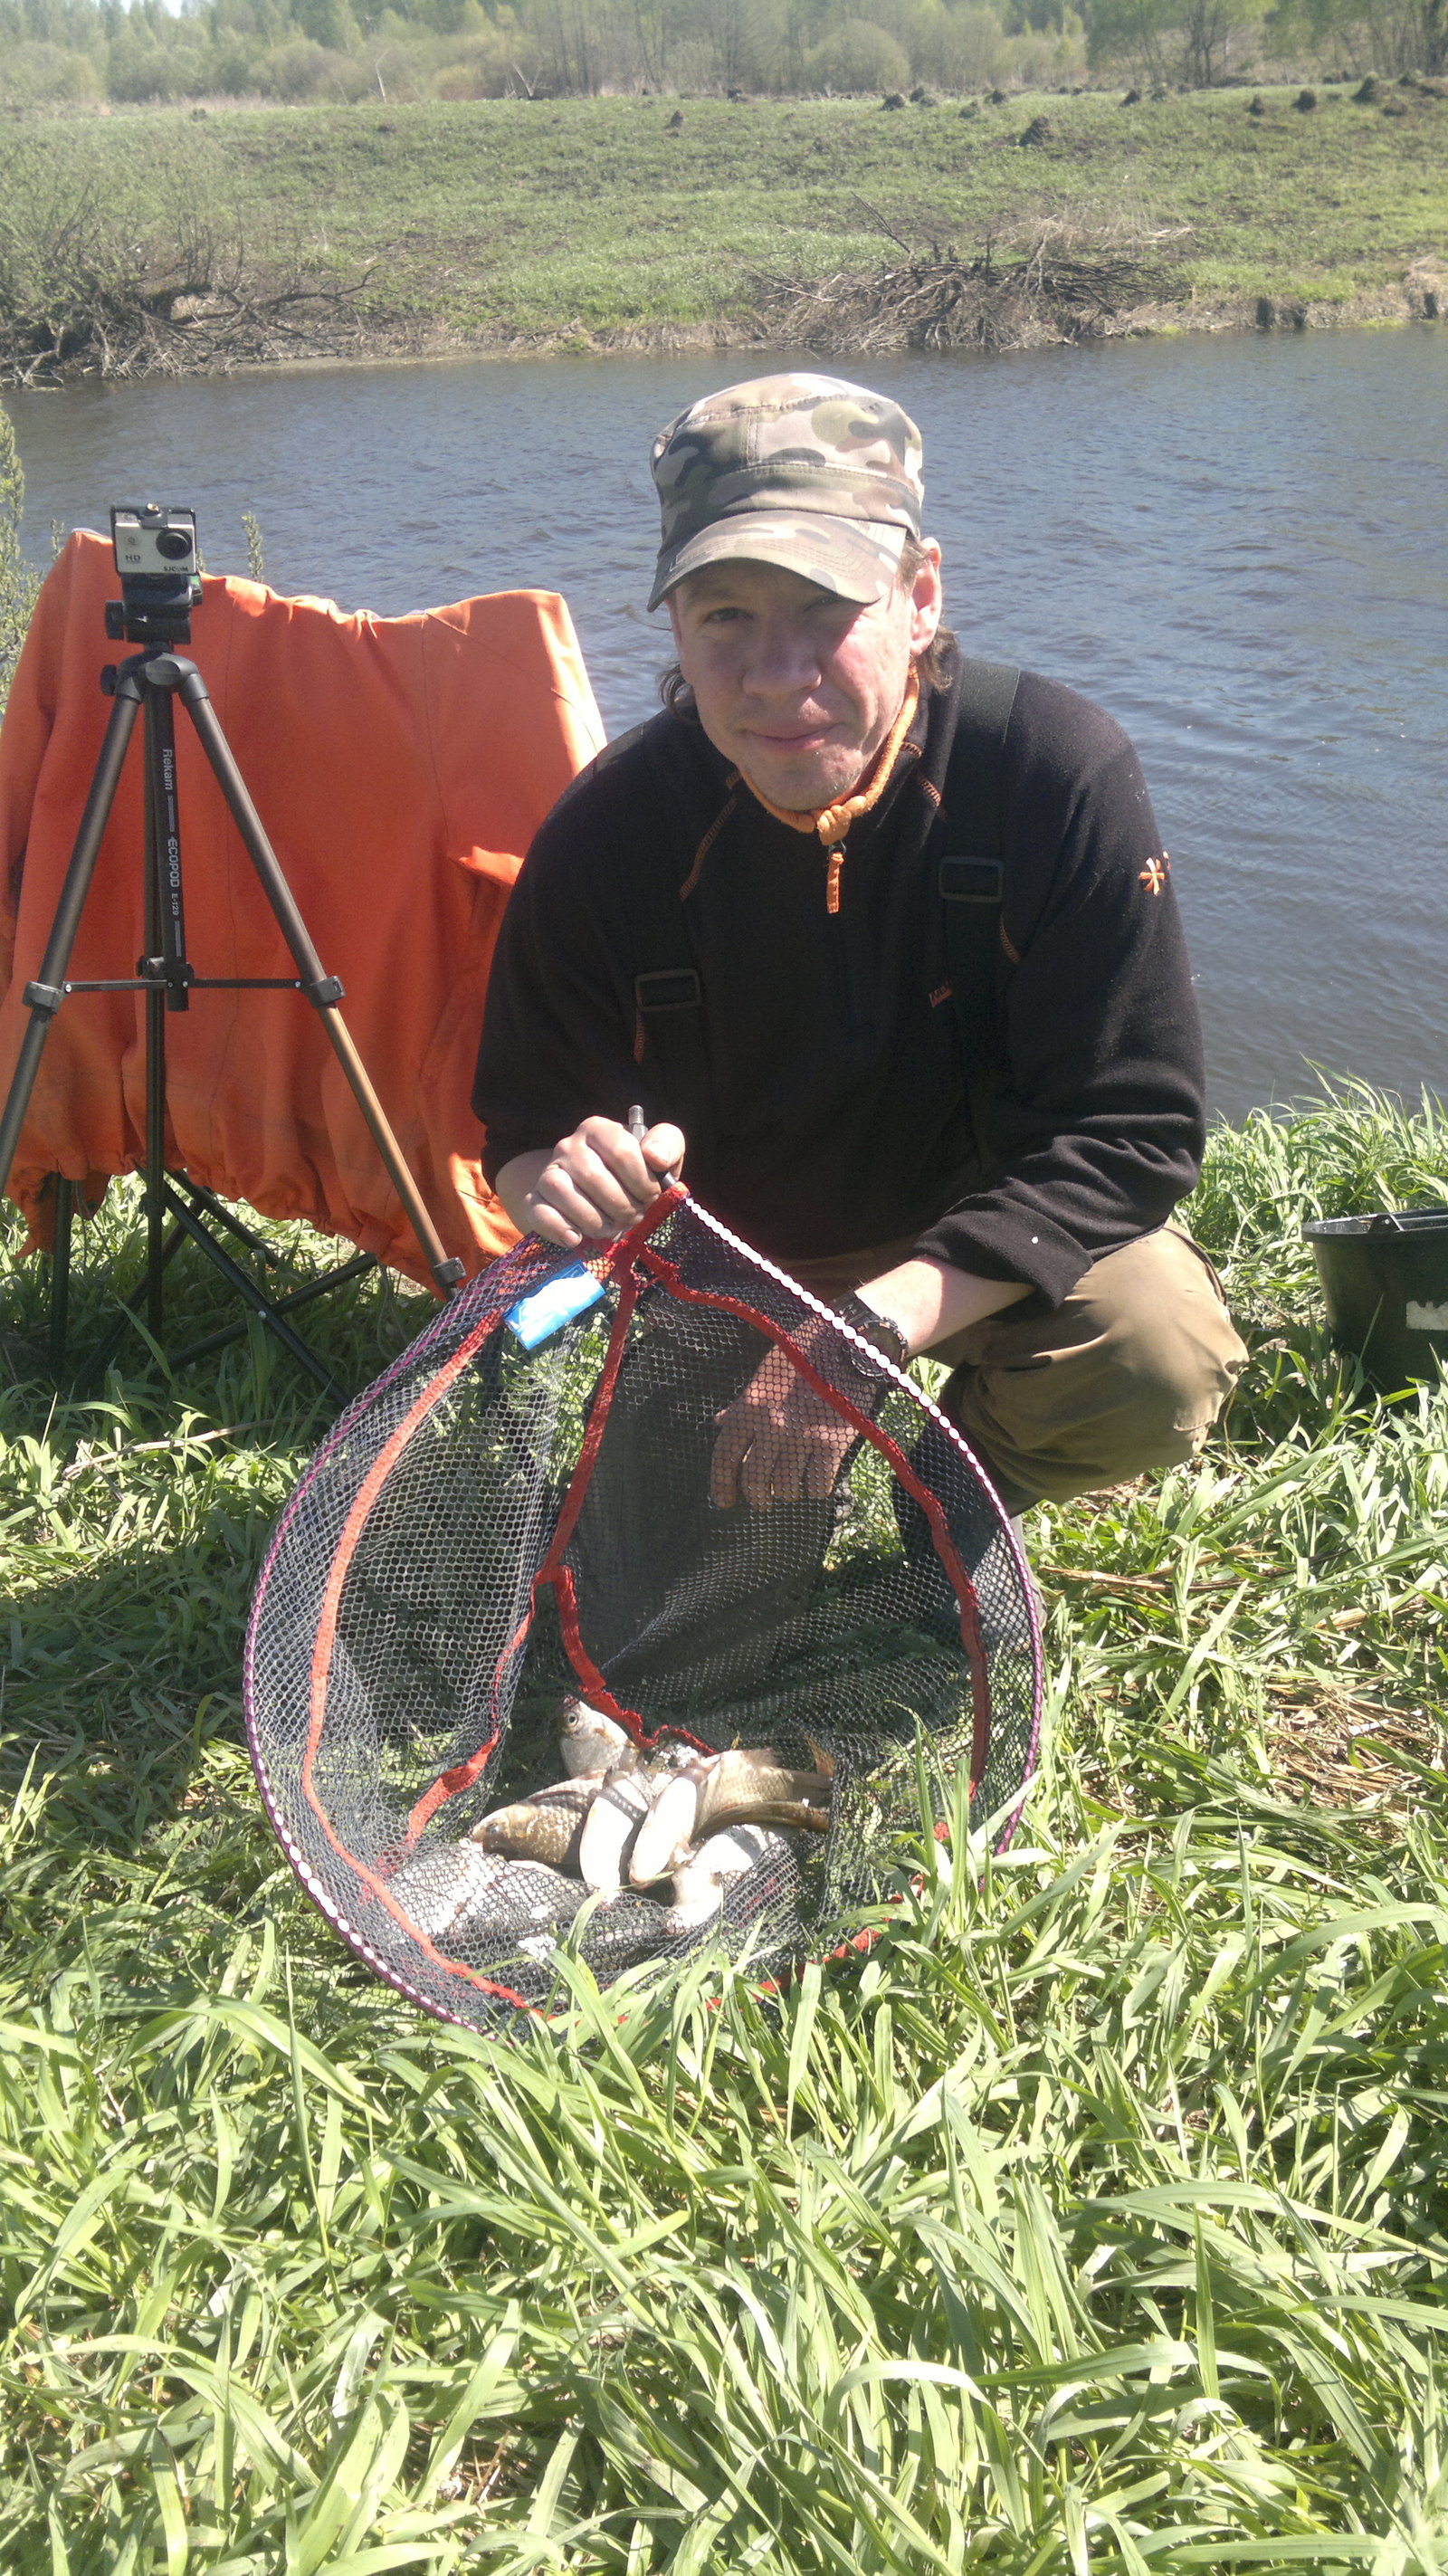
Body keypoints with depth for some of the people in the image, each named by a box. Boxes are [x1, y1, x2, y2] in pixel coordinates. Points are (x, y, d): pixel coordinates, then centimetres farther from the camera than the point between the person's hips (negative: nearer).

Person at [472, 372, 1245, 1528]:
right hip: (725, 1254, 2)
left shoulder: (1060, 770, -25)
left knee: (1161, 1364, -29)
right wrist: (558, 1176, -38)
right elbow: (526, 1125, -10)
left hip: (1001, 1242, -1)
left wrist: (876, 1323, -37)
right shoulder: (607, 831, -19)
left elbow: (1129, 1129, -26)